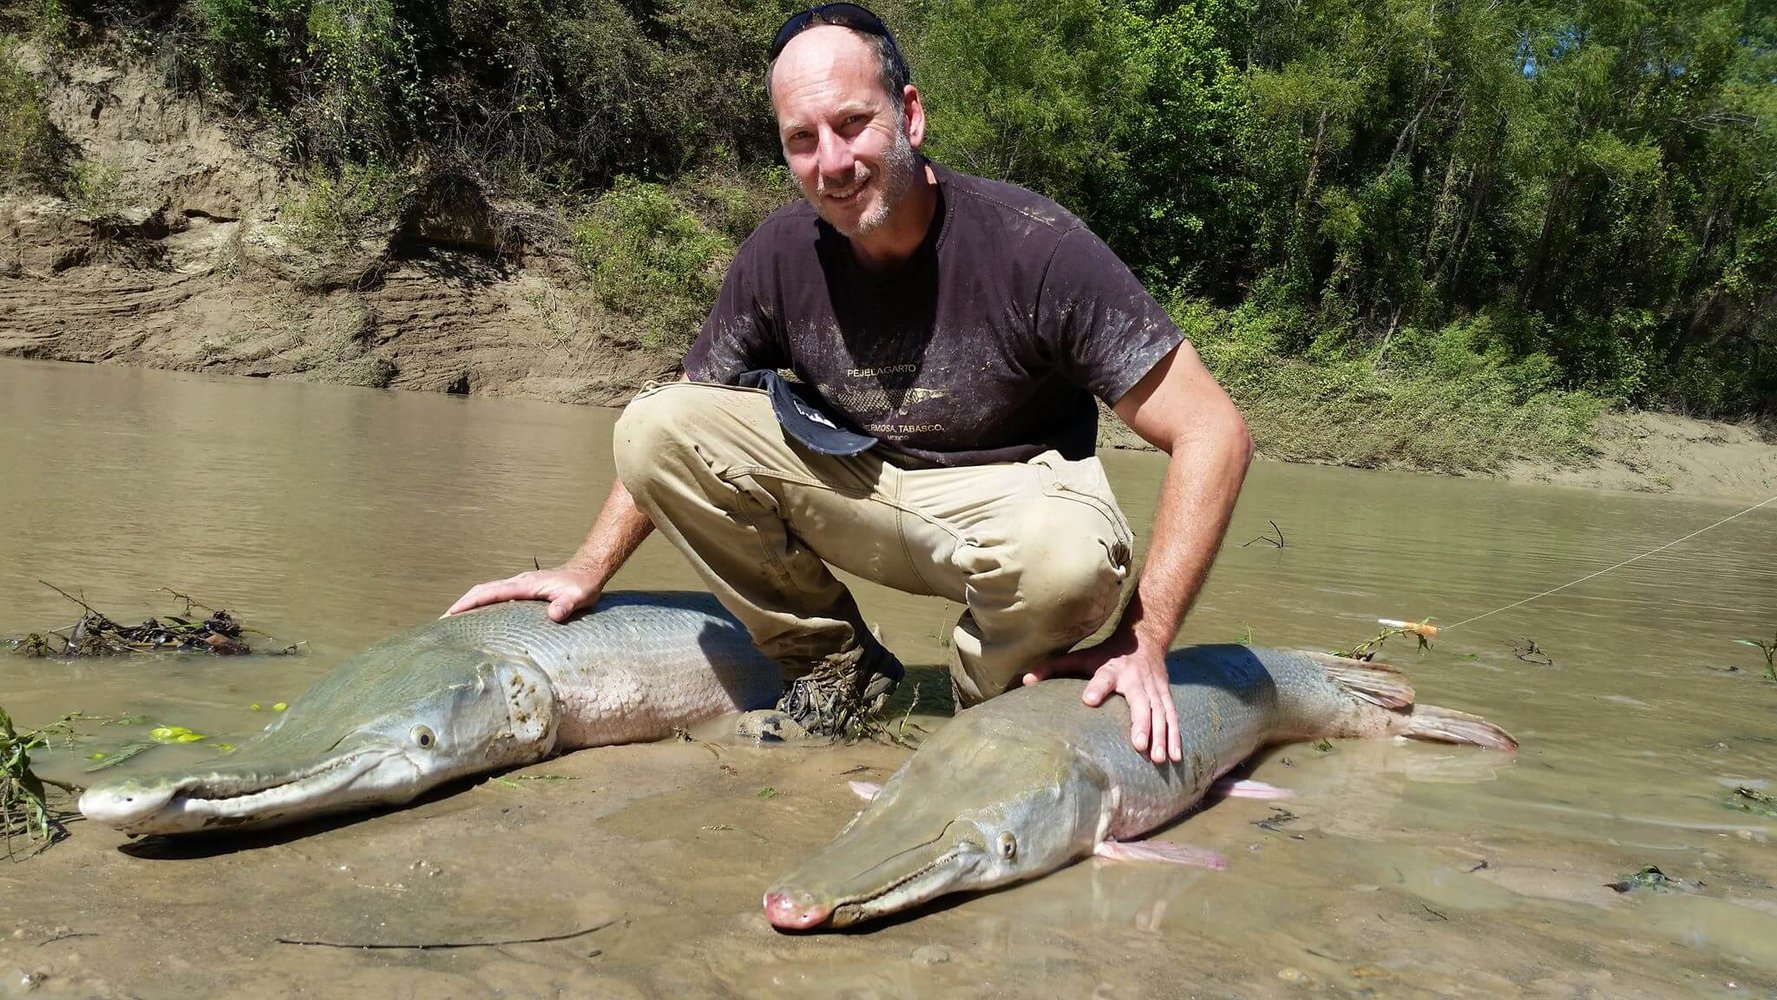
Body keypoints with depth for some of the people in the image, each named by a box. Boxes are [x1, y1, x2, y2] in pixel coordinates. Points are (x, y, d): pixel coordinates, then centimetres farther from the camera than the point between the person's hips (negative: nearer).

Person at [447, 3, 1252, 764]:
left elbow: (1213, 432, -22)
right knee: (652, 423, -14)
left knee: (1063, 560, -41)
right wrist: (588, 570, -2)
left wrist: (1143, 643, -25)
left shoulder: (1033, 246, -22)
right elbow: (674, 439, 5)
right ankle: (834, 666, 1)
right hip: (861, 487, 4)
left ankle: (994, 699, -3)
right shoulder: (782, 253, -9)